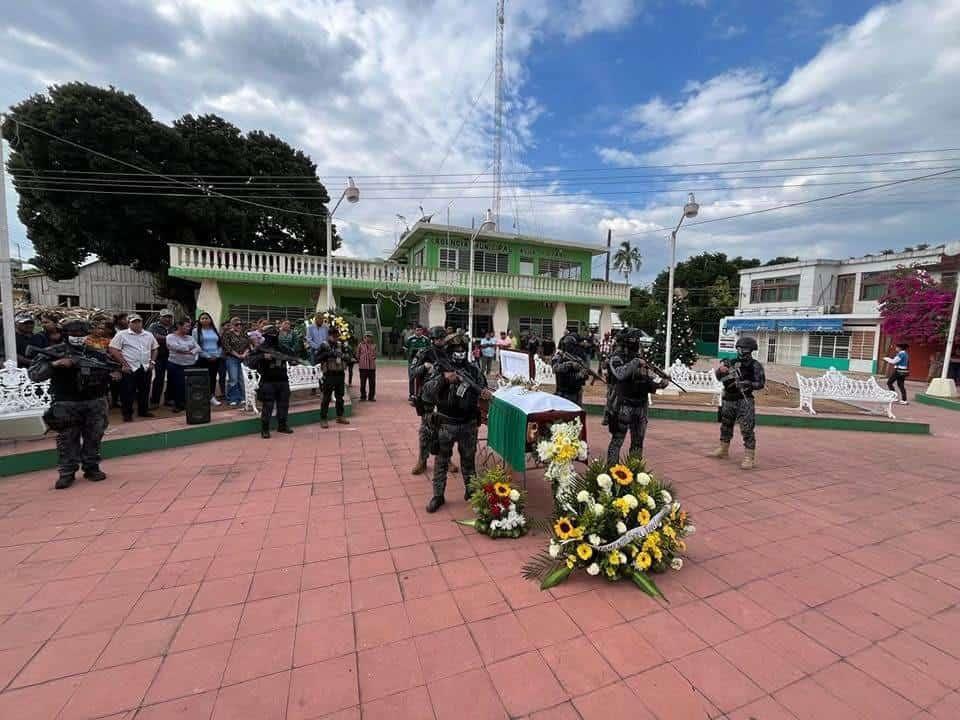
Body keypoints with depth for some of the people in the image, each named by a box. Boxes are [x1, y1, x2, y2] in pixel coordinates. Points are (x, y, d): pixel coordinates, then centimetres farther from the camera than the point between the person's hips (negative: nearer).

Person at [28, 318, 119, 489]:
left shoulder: (97, 354, 6)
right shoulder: (55, 352, 0)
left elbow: (113, 367, 13)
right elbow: (34, 374, -7)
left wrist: (115, 373, -11)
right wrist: (54, 364, -23)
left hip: (95, 403, 2)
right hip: (66, 404, -2)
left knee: (93, 438, 9)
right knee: (67, 440, 4)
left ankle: (92, 468, 20)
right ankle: (67, 473, 13)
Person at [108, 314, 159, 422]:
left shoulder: (148, 335, 10)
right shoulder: (122, 334, -4)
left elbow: (154, 349, 19)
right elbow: (113, 350, -7)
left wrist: (152, 362, 7)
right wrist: (124, 364, -11)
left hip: (145, 368, 5)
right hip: (129, 368, -4)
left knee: (144, 391, 13)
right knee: (128, 392, 2)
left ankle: (143, 410, 26)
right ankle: (127, 413, 13)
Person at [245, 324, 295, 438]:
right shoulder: (261, 348, -5)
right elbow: (250, 362, -14)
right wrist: (263, 357, -25)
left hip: (283, 381, 5)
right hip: (268, 382, -5)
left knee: (283, 405, 12)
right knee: (267, 407, -1)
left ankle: (282, 425, 26)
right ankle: (265, 429, 10)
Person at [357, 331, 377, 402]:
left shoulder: (374, 346, 10)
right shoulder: (361, 345, 2)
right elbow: (357, 355, 10)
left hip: (372, 366, 2)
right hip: (363, 366, -2)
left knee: (372, 383, 4)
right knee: (363, 383, 3)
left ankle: (371, 397, 15)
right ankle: (363, 397, 14)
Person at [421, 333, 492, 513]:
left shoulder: (474, 370, 0)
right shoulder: (441, 369, -6)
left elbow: (482, 387, 5)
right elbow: (426, 392, -14)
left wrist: (486, 394, -19)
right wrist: (443, 378, -29)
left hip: (469, 424, 2)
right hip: (446, 424, -1)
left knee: (469, 459, 17)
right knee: (441, 461, 8)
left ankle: (470, 490, 36)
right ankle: (438, 495, 22)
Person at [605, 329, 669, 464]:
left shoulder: (640, 359, 13)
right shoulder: (616, 358, -7)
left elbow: (649, 377, 19)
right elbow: (620, 374, -27)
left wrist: (660, 382, 2)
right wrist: (634, 363, -21)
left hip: (640, 406, 7)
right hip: (623, 406, -7)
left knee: (638, 442, 15)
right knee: (617, 440, -2)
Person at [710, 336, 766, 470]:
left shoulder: (755, 365, -5)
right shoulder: (732, 362, 7)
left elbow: (761, 383, -7)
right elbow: (718, 377, 7)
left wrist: (748, 384, -23)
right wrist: (721, 369, -13)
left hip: (744, 401, -6)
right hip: (728, 400, 6)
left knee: (747, 429, -9)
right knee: (725, 426, 17)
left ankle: (749, 457, -4)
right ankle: (723, 450, 32)